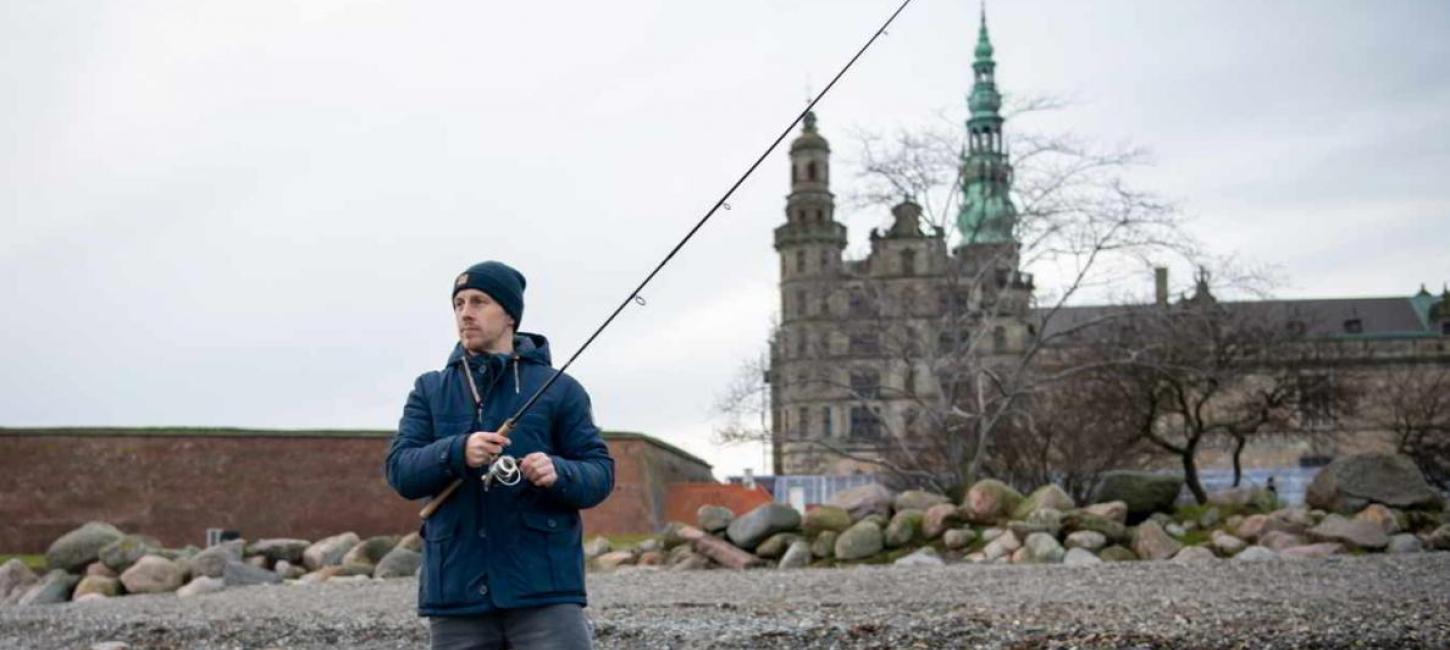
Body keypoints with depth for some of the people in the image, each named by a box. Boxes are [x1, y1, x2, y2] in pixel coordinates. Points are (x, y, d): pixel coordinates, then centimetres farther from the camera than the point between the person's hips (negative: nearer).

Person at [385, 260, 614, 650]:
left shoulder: (559, 389, 6)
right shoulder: (429, 391, 12)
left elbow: (600, 473, 4)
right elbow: (401, 471, 0)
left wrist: (559, 473, -20)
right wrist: (457, 452, -21)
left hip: (543, 586, -2)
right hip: (456, 592, 3)